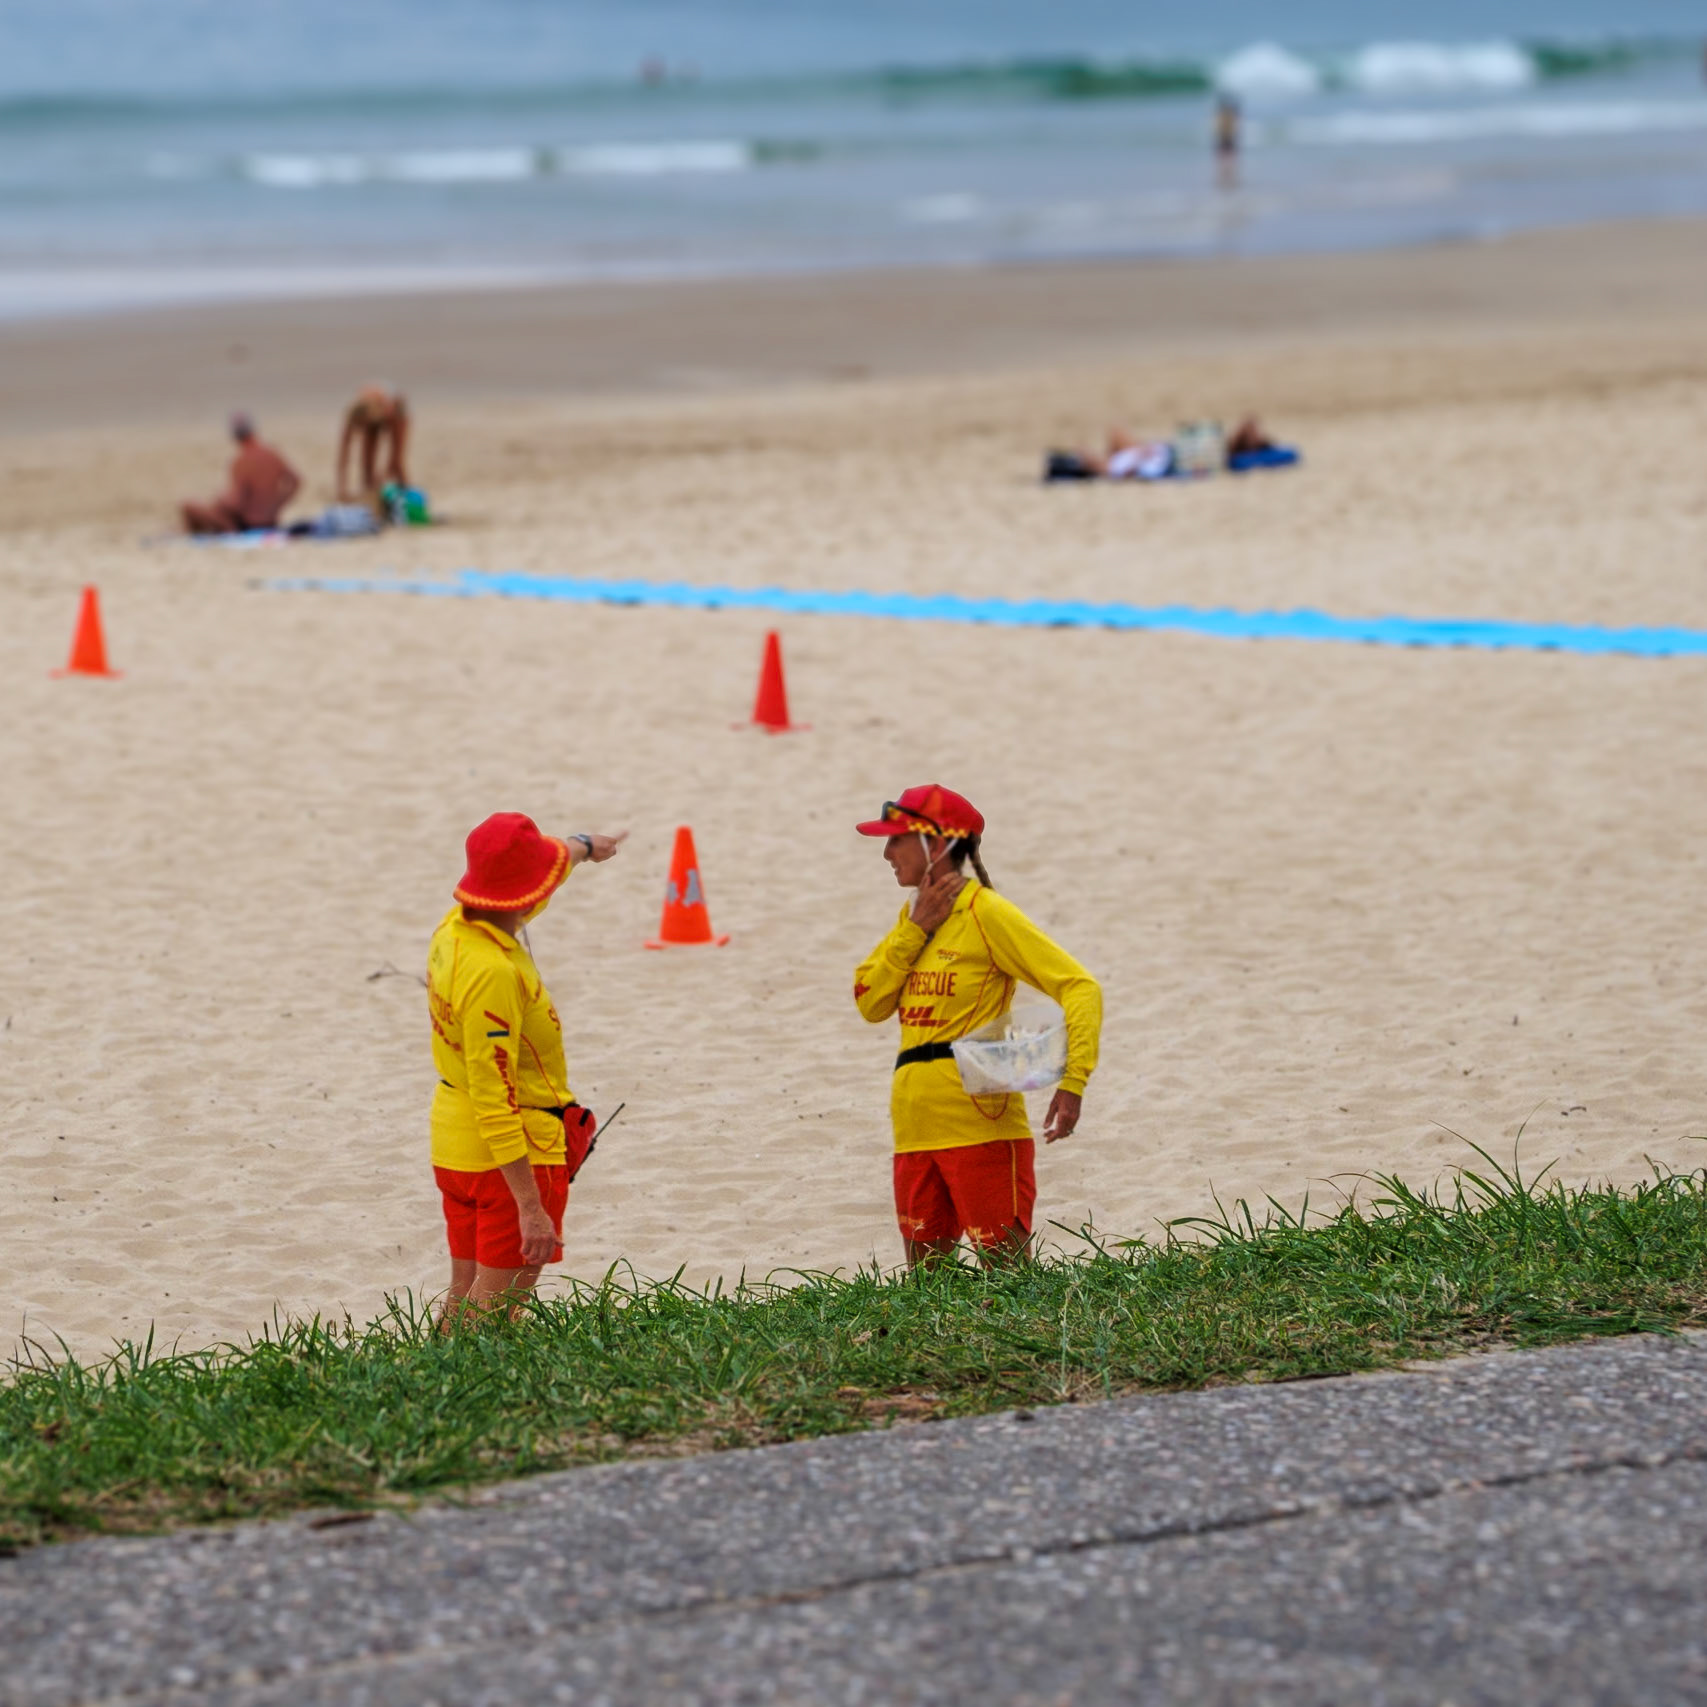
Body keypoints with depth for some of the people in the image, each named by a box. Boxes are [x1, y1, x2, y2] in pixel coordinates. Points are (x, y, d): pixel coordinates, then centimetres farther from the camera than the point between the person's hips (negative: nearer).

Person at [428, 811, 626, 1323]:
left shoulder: (454, 929, 1)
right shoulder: (492, 972, -28)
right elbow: (495, 1103, -29)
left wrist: (584, 846, 45)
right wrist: (531, 1207, -29)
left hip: (455, 1147, 10)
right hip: (512, 1154, -10)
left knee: (463, 1301, 17)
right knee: (493, 1317, -4)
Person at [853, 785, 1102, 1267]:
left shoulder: (985, 912, -8)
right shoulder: (912, 916, 16)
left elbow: (1079, 986, -13)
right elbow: (870, 1002, 7)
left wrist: (1072, 1083, -24)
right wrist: (916, 929, -3)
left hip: (980, 1122, -8)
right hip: (916, 1130, 8)